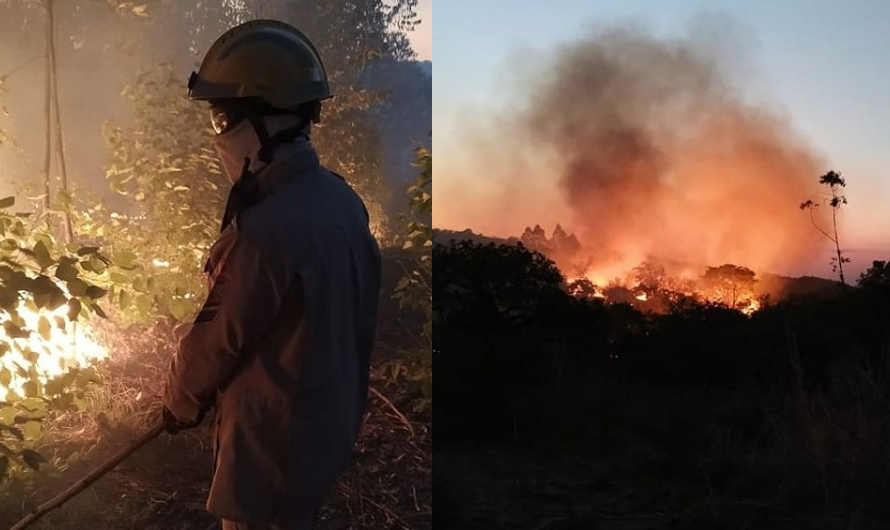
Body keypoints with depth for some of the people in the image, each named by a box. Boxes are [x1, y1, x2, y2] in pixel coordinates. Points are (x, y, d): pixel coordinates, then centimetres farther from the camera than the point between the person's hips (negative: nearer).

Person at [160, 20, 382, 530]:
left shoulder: (265, 230, -31)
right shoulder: (343, 199, -4)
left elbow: (220, 339, -19)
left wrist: (180, 401, 1)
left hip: (272, 438, -8)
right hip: (330, 418, 8)